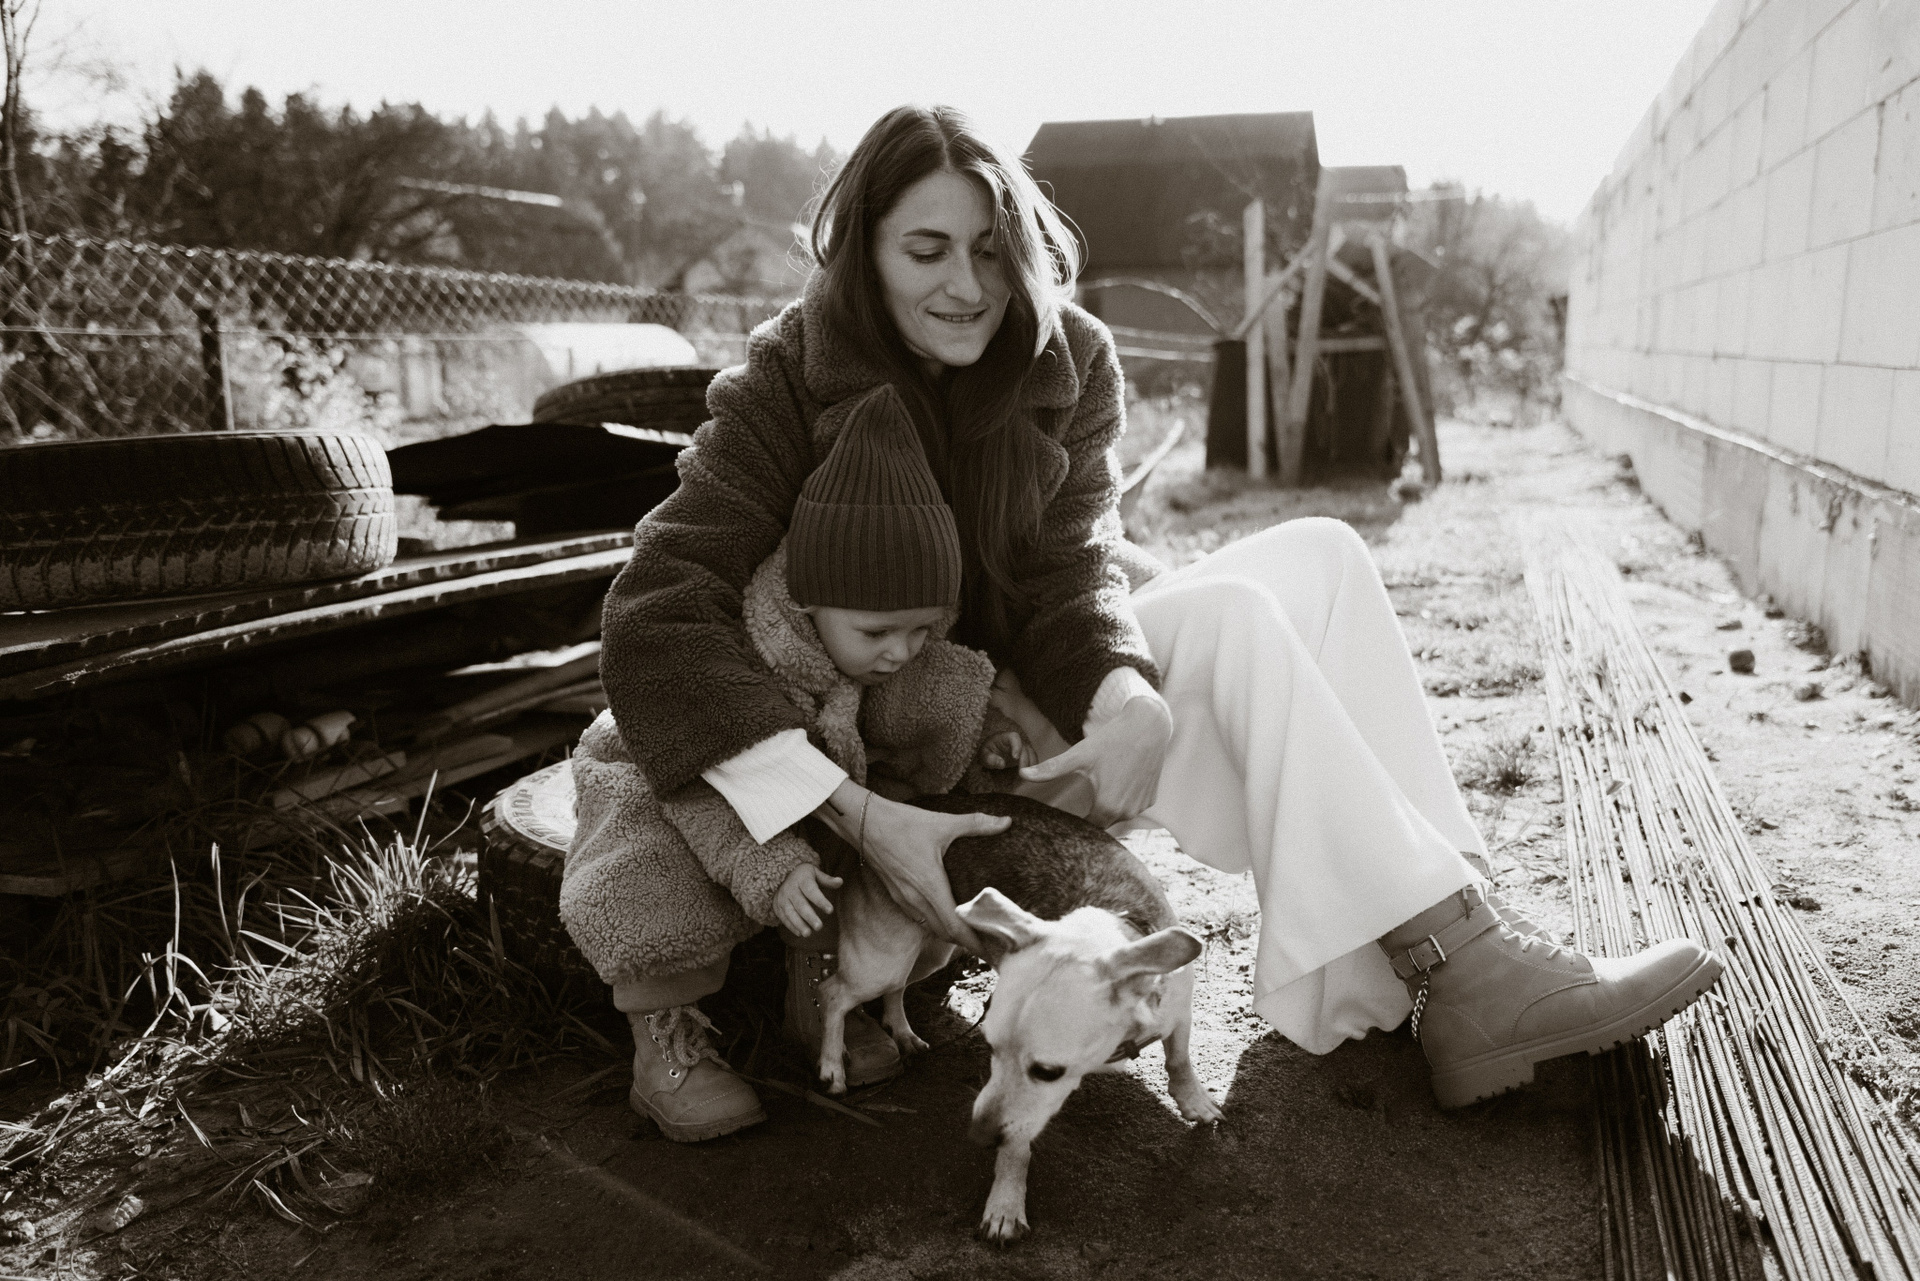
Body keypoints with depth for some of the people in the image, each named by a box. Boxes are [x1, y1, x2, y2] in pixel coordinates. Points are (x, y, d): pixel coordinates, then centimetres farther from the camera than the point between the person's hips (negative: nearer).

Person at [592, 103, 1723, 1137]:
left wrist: (1127, 698, -39)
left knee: (1318, 555, -14)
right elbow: (657, 617, -28)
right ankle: (1460, 961, -23)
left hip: (1052, 683, 5)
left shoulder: (1069, 362, -4)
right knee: (1231, 617, -24)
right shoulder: (785, 388, -16)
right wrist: (856, 811, -39)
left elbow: (1071, 565, -14)